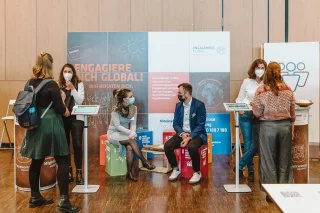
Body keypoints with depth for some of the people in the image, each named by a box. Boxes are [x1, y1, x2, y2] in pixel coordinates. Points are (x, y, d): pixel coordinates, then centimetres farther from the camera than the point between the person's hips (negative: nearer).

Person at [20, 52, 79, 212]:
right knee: (62, 161, -1)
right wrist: (65, 110, 8)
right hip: (51, 125, -7)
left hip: (36, 126, 7)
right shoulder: (51, 84, -14)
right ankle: (63, 200, -3)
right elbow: (59, 108, -12)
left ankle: (35, 197, 26)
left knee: (36, 161, 14)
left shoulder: (30, 83, 5)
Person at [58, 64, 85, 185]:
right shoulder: (59, 86, 5)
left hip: (76, 118, -2)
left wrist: (72, 88, -15)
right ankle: (68, 172, 20)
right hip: (62, 118, 2)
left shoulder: (79, 84, 2)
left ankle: (79, 173, 0)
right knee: (64, 145, 7)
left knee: (77, 144, -7)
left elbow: (80, 100, -7)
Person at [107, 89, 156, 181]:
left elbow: (133, 124, -2)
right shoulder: (115, 110, -17)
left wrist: (132, 133, -21)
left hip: (125, 133, 4)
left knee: (130, 147, -28)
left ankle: (129, 173, -17)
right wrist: (131, 133, -25)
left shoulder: (133, 108, -2)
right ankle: (144, 162, -20)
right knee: (131, 140, -31)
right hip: (114, 133, -4)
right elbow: (117, 126, -20)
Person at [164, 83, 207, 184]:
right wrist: (182, 134, -15)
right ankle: (176, 169, 2)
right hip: (182, 133, 5)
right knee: (167, 145, -20)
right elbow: (175, 123, 5)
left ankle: (197, 172, -12)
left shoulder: (199, 105, -11)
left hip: (196, 134, -5)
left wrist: (189, 137, -25)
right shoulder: (178, 105, 6)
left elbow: (200, 125, -15)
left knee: (192, 147, -37)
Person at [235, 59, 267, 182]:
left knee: (255, 146, -3)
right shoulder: (247, 82, 2)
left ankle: (239, 167, 15)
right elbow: (239, 98, 6)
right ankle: (251, 171, 19)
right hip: (245, 115, 0)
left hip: (259, 117, 0)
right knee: (248, 145, 3)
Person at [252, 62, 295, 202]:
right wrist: (291, 127, 17)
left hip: (268, 126, -3)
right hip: (285, 125, 3)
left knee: (269, 160, 8)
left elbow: (257, 113, -9)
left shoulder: (261, 90, -11)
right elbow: (292, 112, 6)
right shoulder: (288, 90, -1)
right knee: (284, 160, 13)